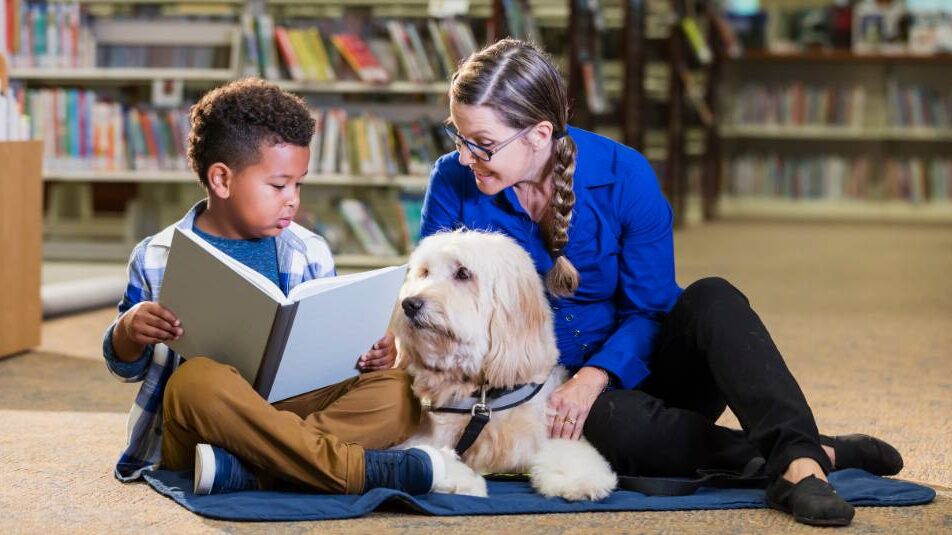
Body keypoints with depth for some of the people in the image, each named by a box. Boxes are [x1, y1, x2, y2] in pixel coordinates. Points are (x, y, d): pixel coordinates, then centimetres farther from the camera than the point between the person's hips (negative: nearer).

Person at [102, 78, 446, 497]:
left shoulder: (310, 254, 10)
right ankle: (361, 470, -35)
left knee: (394, 390, -21)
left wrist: (371, 353, -8)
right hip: (193, 428, -3)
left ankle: (245, 471, -37)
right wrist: (129, 330, -15)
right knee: (197, 377, -37)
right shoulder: (157, 258, 3)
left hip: (291, 409, 3)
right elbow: (128, 368, 9)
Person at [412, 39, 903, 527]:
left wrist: (594, 377, -27)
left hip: (633, 371, 1)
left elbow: (651, 310, -10)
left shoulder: (622, 175, -13)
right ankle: (823, 453, -32)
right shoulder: (453, 183, -10)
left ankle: (797, 460, -48)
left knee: (711, 299, -31)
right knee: (619, 423, -37)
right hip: (544, 390, -1)